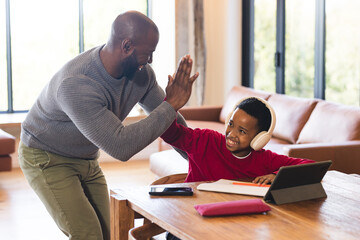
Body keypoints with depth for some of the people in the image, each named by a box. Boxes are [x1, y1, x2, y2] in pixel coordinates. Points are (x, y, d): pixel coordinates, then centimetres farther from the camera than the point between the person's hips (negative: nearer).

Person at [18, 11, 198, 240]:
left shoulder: (140, 72, -14)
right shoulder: (75, 85, -38)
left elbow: (169, 121, 3)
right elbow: (120, 147, -40)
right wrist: (171, 104, -36)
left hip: (87, 160, 7)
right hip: (48, 159, -7)